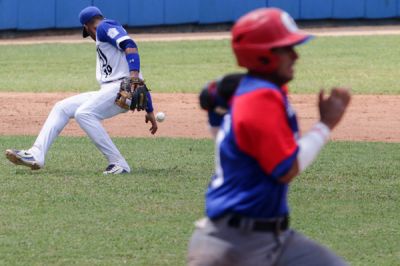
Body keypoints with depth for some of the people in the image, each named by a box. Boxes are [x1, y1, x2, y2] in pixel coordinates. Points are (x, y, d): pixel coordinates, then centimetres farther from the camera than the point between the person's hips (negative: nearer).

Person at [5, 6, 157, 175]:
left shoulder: (105, 27, 1)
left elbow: (130, 46, -20)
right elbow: (140, 83, 28)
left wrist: (133, 75, -35)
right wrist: (149, 110, 29)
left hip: (122, 86, -10)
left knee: (83, 113, -28)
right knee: (62, 108, 8)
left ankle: (119, 164, -24)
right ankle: (36, 155, -1)